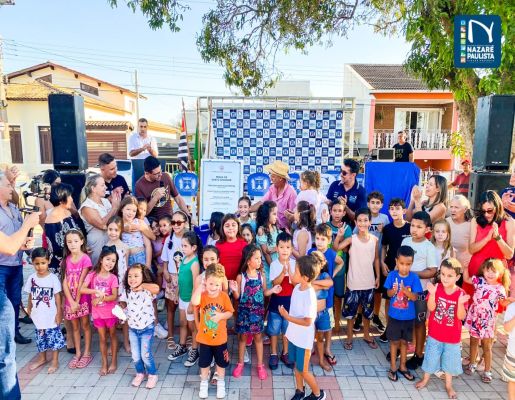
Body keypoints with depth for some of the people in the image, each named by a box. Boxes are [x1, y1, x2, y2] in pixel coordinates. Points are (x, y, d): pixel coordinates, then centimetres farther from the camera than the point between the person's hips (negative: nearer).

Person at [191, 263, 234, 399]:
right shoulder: (202, 295, -17)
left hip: (220, 338, 0)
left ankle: (220, 383, 42)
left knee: (221, 363, 19)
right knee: (204, 363, 19)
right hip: (204, 338, 0)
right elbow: (194, 302, -39)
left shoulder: (224, 296, -13)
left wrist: (221, 315, -25)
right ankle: (204, 383, 42)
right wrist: (200, 287, -32)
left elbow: (230, 312, -6)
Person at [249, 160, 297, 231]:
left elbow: (292, 216, -12)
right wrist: (246, 210, -7)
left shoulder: (291, 192, -17)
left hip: (284, 230, -5)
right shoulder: (272, 188, 1)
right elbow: (260, 203, -1)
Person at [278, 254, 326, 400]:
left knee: (303, 370, 11)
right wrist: (290, 331, 14)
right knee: (296, 365, 23)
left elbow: (307, 322, -26)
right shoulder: (297, 287, -6)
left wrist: (287, 316, -24)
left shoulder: (309, 296, -30)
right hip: (294, 335, 7)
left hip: (303, 339, -7)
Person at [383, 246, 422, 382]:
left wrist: (406, 291, -33)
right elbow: (388, 294, -7)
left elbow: (415, 297, -14)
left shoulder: (414, 277, -12)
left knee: (404, 341, 16)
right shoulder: (392, 275, -10)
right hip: (394, 315, 0)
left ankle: (403, 366, 33)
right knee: (394, 341, 12)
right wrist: (393, 290, -29)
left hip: (408, 317, 1)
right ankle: (393, 367, 27)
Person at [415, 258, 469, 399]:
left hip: (452, 336, 0)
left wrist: (460, 303, -35)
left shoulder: (461, 294, -15)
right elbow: (431, 308, -20)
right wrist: (432, 294, -35)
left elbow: (461, 316, -17)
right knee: (431, 357, 16)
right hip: (435, 333, 0)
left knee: (450, 360, 17)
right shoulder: (436, 288, -14)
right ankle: (425, 379, 37)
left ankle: (448, 385, 38)